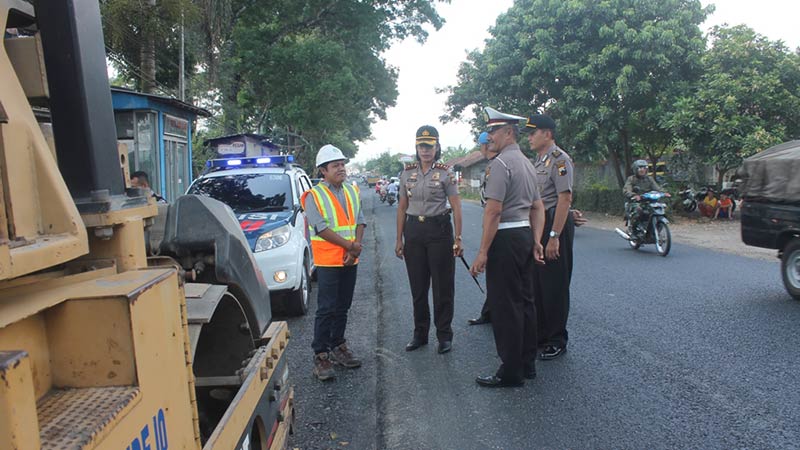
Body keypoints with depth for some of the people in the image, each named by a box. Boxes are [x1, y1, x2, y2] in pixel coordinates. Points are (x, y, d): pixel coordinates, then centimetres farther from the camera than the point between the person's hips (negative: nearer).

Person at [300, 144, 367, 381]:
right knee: (326, 309, -4)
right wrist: (350, 245, -15)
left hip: (350, 260, 6)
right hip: (327, 261, -6)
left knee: (342, 308, 14)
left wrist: (356, 245, -8)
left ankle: (338, 347, 27)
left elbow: (360, 220, 9)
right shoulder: (314, 195, -7)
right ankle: (321, 356, 4)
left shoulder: (352, 191, 12)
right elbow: (321, 228, -15)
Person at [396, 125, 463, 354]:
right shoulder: (407, 173, 7)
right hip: (413, 230, 4)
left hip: (439, 229, -3)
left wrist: (458, 239, -9)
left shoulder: (446, 173, -3)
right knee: (417, 286, 10)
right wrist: (399, 239, 6)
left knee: (443, 285, 3)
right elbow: (402, 208, 10)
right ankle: (420, 334, 24)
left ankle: (444, 335, 16)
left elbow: (456, 207, -4)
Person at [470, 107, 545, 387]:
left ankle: (511, 372, 6)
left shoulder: (500, 163, -14)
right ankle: (527, 364, 27)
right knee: (525, 300, 15)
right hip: (525, 235, 10)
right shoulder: (527, 163, 16)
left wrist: (483, 253, -20)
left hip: (505, 238, -10)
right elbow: (538, 207, 16)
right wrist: (536, 241, 13)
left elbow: (494, 210, -21)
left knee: (505, 305, -2)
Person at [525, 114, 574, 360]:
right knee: (536, 283, 15)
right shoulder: (537, 161, 16)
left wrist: (554, 236, -23)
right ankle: (539, 335, 27)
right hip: (536, 225, 10)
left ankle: (557, 341, 11)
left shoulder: (559, 159, -13)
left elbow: (565, 199, -19)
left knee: (555, 286, -1)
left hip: (555, 224, -9)